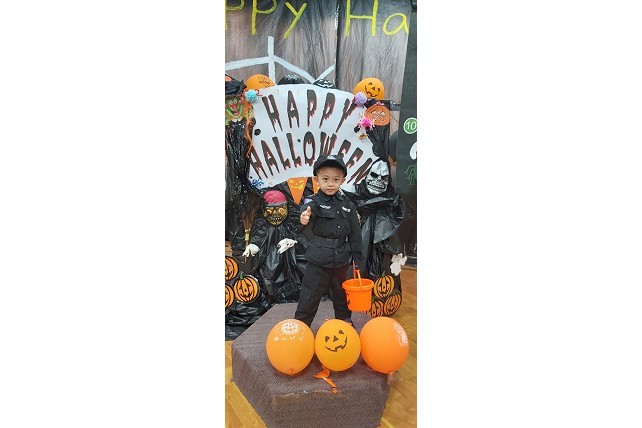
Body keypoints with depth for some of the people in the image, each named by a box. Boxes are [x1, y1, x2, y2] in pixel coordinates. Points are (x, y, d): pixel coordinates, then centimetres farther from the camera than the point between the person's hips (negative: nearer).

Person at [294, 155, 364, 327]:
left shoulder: (347, 205, 2)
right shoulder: (313, 202, -11)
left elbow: (355, 234, 7)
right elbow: (308, 209, -36)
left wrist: (357, 259, 7)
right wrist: (305, 218, -59)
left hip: (341, 260, 4)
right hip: (318, 261, -4)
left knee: (341, 292, 23)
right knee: (309, 296, 0)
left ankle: (344, 318, 44)